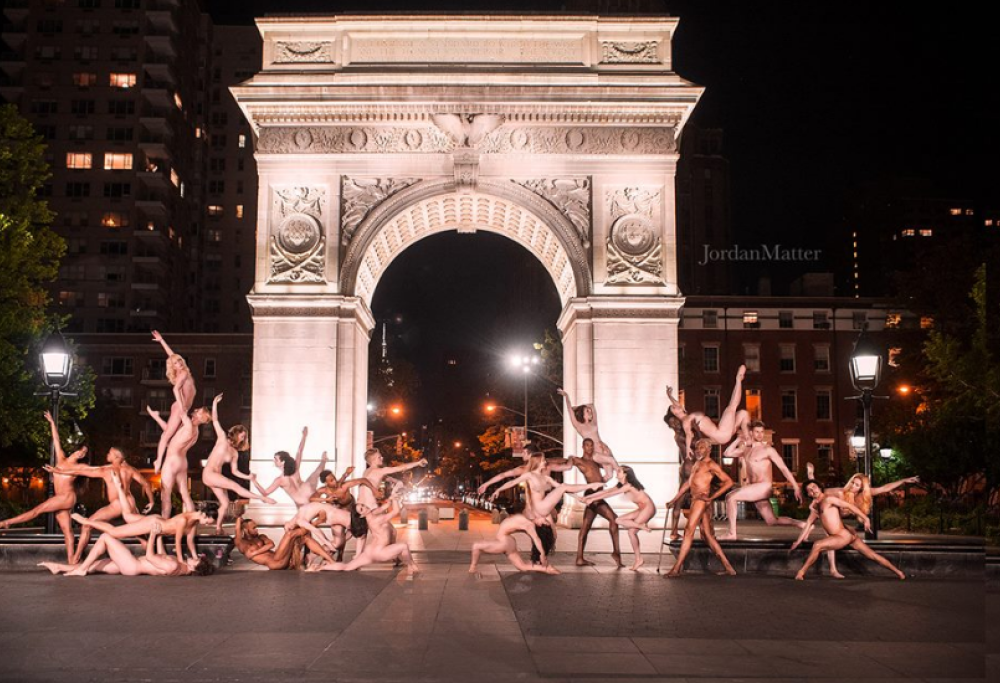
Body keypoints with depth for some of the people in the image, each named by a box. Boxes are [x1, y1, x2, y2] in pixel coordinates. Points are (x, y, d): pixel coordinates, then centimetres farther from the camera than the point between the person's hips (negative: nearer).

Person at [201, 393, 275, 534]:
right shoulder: (222, 439, 1)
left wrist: (248, 477, 2)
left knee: (225, 503, -3)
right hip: (209, 474, -7)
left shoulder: (234, 453, 14)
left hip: (217, 476, 7)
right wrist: (215, 403, -9)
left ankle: (218, 529, 7)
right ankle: (263, 498, -19)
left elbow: (234, 471, 15)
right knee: (235, 486, -17)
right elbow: (215, 421, -4)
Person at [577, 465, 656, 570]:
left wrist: (593, 499, -20)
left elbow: (610, 494, -22)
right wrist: (587, 497, 3)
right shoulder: (621, 485, 8)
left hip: (648, 508, -9)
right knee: (619, 520, -1)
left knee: (631, 531, -12)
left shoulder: (629, 485, -18)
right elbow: (605, 491, 7)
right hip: (642, 509, 9)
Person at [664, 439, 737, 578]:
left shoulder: (711, 464, -6)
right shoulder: (698, 463, 22)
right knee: (707, 535, 9)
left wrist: (712, 497, -17)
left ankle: (676, 568, -9)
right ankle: (728, 567, 12)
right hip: (695, 500, 9)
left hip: (701, 500, -9)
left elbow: (729, 482, -13)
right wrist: (675, 499, 25)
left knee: (689, 532, -9)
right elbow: (688, 482, 27)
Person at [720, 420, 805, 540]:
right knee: (772, 521, 8)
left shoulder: (768, 450, -2)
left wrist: (796, 487, -11)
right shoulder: (746, 450, 19)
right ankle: (802, 524, 15)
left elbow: (784, 468, -5)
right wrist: (740, 439, 13)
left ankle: (732, 533, -16)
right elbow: (728, 453, 17)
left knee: (731, 497, -18)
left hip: (764, 487, -8)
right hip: (756, 489, 8)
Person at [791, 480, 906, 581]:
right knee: (873, 555, 15)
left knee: (817, 546, -19)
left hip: (844, 536, -9)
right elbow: (809, 523, 22)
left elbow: (850, 506, -16)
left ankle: (802, 572, -12)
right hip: (848, 535, 9)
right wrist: (798, 541, 18)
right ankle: (898, 573, 23)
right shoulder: (814, 506, 16)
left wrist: (865, 519, -28)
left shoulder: (828, 499, -9)